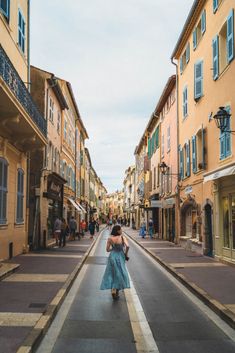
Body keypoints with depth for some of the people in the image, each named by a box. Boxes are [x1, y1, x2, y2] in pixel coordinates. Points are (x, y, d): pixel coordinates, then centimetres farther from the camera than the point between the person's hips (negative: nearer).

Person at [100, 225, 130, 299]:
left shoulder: (110, 239, -5)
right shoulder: (123, 237, -12)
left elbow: (107, 249, -1)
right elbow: (127, 246, -23)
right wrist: (126, 254, -7)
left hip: (112, 256, 2)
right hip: (120, 257, -2)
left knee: (111, 273, 15)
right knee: (119, 274, 13)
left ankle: (113, 290, 8)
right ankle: (117, 292, 17)